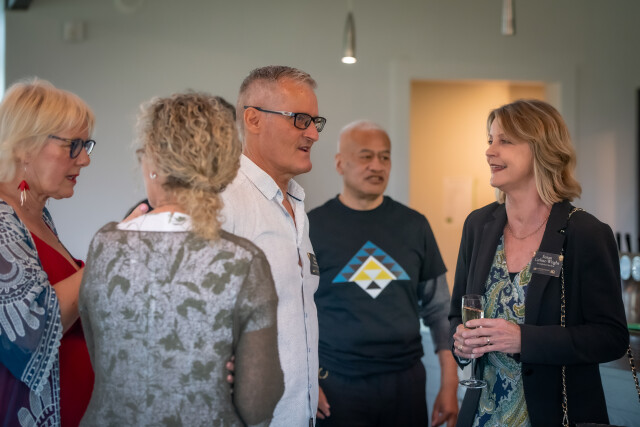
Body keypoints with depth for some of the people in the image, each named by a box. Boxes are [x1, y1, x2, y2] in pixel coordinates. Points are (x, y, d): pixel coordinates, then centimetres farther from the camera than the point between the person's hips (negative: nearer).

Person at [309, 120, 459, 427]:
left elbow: (439, 309, 7)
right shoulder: (313, 227, -4)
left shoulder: (414, 225, 4)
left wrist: (449, 383, 3)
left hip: (406, 379, 3)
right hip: (337, 384, -2)